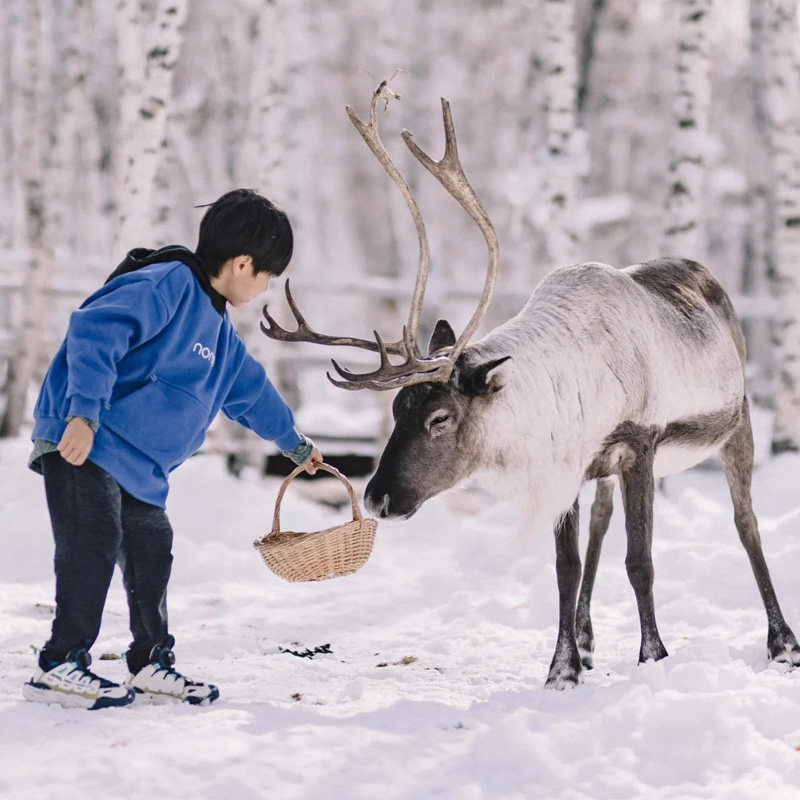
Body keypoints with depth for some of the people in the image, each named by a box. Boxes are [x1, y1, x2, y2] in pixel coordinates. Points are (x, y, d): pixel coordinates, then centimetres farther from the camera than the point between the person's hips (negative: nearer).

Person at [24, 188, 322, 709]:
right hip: (83, 446, -10)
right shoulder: (166, 285, -15)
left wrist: (295, 443, 47)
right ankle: (61, 666, -12)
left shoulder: (219, 331, 18)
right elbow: (94, 331, -27)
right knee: (94, 545, -15)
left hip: (138, 467, 10)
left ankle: (152, 664, 23)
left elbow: (251, 390, 35)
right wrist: (85, 413, -33)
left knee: (151, 549, 13)